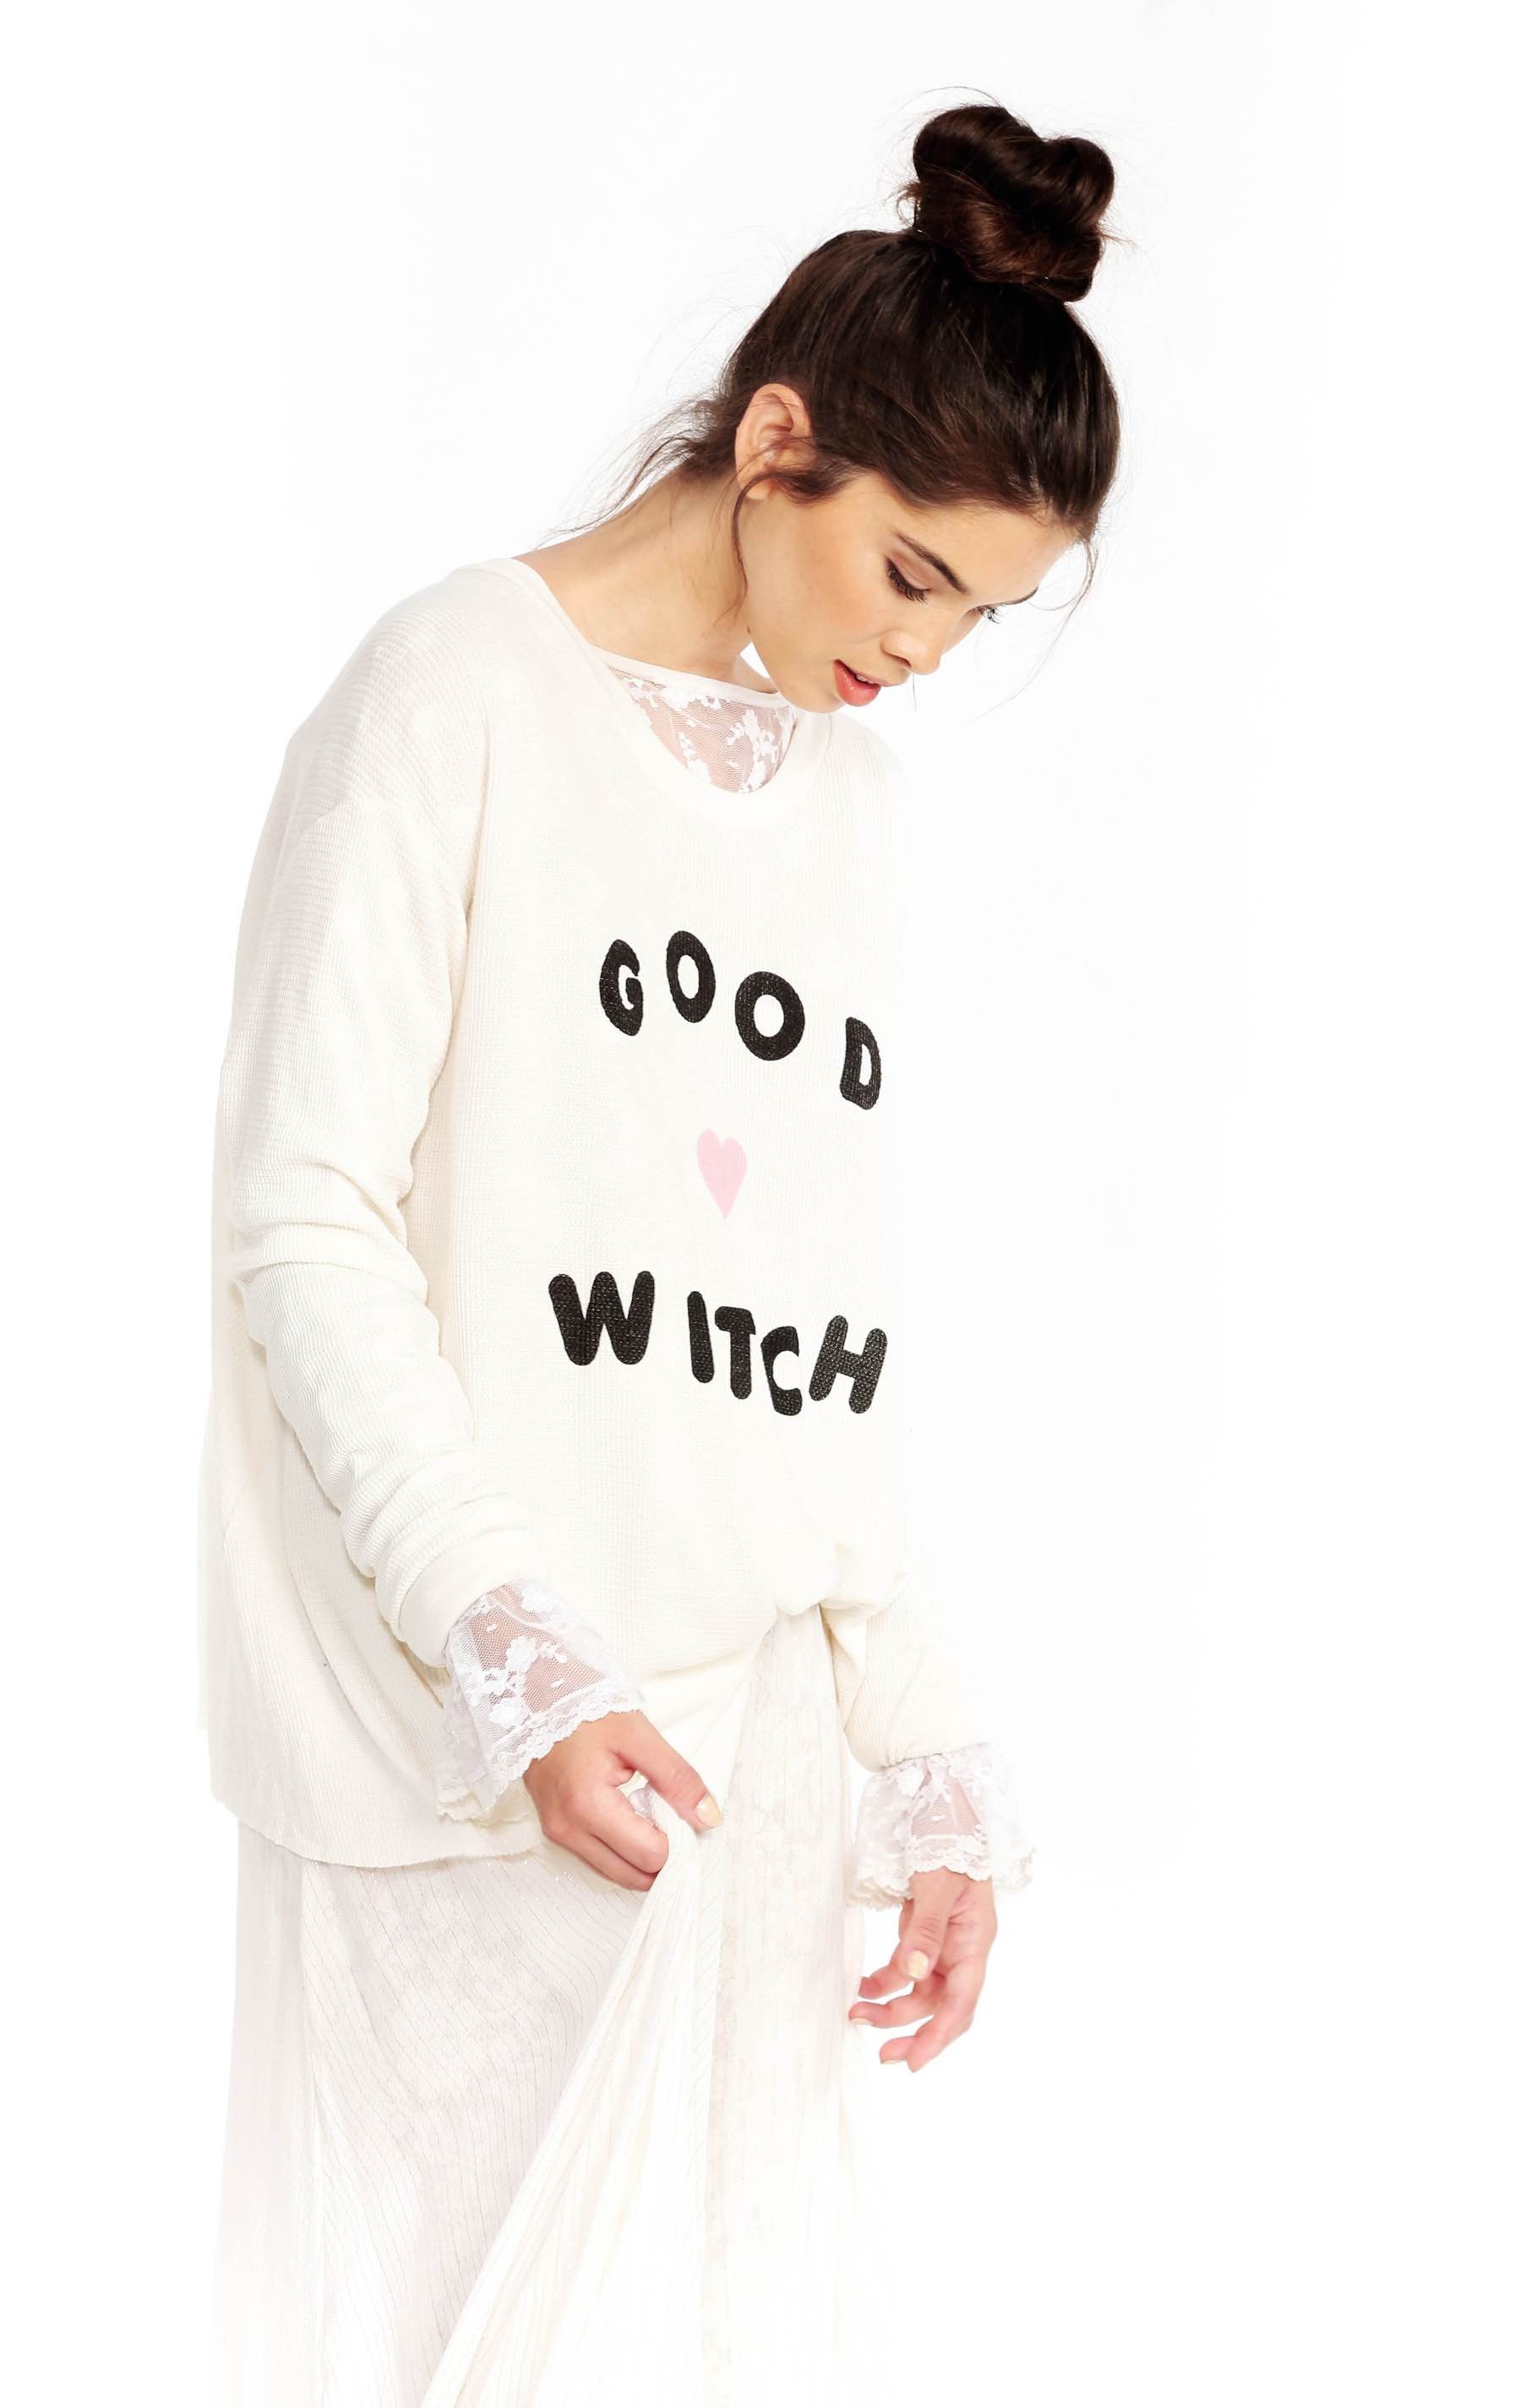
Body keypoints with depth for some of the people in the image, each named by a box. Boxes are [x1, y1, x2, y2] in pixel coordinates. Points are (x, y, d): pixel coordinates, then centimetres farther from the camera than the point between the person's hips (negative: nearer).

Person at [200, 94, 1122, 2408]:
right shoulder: (461, 690, -4)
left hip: (750, 1726, 6)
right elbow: (304, 1223, -10)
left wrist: (935, 1769, 11)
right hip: (476, 1763, -6)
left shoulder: (849, 793, 16)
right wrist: (519, 1673, -18)